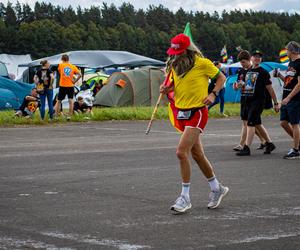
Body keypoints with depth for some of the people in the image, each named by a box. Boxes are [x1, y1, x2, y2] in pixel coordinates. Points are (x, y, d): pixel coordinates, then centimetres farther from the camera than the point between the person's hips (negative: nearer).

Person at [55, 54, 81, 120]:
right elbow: (80, 75, -5)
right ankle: (69, 116, -4)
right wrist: (75, 81, -1)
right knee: (71, 101, 1)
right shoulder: (73, 66, 3)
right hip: (70, 86, 1)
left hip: (62, 86, -1)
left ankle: (56, 115, 12)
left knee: (58, 101, 10)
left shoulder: (61, 65, -1)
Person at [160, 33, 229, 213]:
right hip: (181, 113, 7)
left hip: (197, 112, -7)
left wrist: (213, 94, -14)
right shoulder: (175, 65, 8)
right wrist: (166, 89, 0)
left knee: (181, 152, -18)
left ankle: (185, 198, -11)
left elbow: (221, 77, 0)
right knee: (197, 155, 14)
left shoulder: (202, 63, -10)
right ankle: (217, 189, 31)